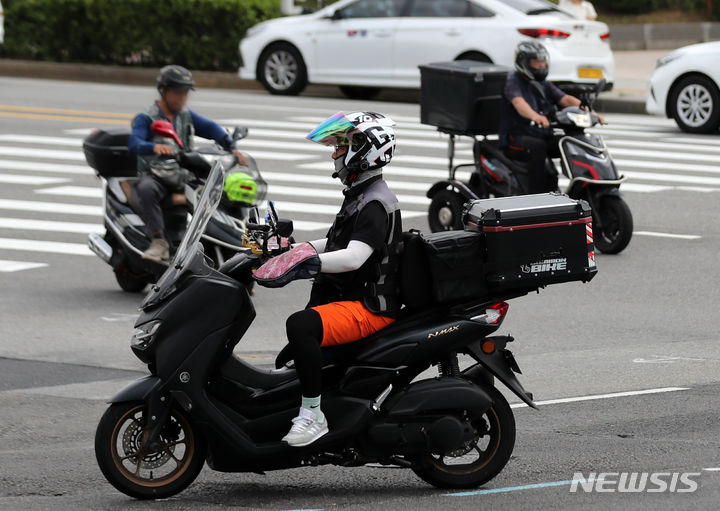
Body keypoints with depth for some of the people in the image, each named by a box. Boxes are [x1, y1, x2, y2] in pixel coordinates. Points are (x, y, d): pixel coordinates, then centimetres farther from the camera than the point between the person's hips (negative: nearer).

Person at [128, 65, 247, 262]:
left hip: (183, 179, 4)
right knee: (146, 188, -39)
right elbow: (134, 143, -18)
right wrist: (155, 147, -41)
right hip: (155, 177, -4)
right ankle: (159, 242, -37)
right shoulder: (146, 119, 0)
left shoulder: (187, 116, 15)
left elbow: (210, 128, -1)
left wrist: (232, 148, -21)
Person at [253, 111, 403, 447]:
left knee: (300, 326, -33)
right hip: (347, 297, 12)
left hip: (371, 308, -12)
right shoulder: (359, 196, 15)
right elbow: (338, 244, 27)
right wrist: (291, 248, 19)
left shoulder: (376, 205, -19)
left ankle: (312, 415, -30)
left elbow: (353, 258, -32)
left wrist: (307, 262, -40)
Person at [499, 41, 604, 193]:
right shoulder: (513, 82, -5)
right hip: (516, 138, -7)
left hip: (544, 136, 7)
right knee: (538, 147, -37)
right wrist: (535, 116, -48)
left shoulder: (545, 85, 17)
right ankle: (535, 193, -40)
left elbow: (566, 99, 3)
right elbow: (518, 102, -26)